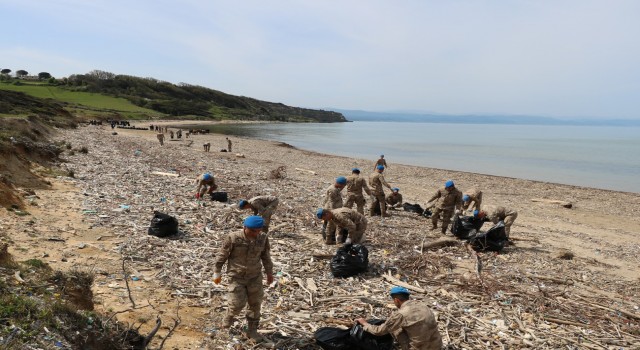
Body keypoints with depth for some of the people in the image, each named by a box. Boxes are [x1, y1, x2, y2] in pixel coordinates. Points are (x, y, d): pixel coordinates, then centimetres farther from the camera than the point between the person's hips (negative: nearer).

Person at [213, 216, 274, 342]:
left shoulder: (263, 239, -10)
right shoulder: (233, 238, -19)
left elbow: (266, 256, 6)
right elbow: (221, 256, -8)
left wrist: (269, 273, 14)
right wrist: (217, 273, -3)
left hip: (255, 277, 3)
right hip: (236, 277, -3)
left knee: (254, 304, 8)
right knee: (238, 304, -4)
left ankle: (252, 330, 25)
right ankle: (229, 317, 30)